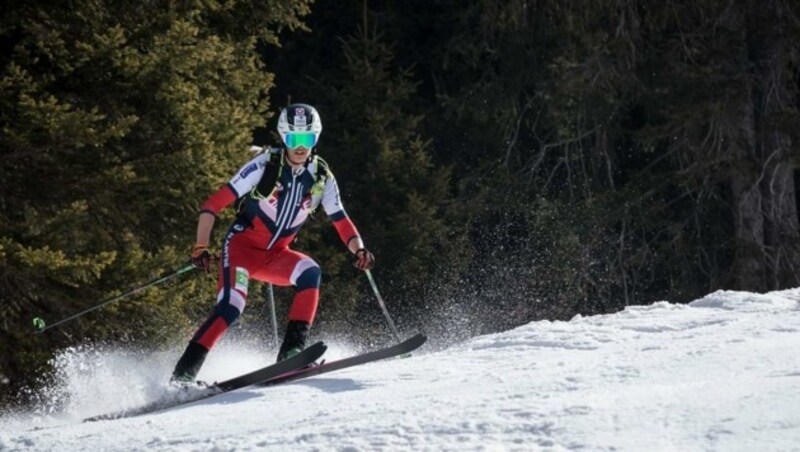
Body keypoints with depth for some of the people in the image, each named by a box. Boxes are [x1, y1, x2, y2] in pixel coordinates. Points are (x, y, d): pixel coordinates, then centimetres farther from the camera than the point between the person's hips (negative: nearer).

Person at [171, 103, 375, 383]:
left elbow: (341, 221, 6)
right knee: (231, 305, -26)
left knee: (310, 272, -25)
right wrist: (201, 247, -27)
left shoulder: (322, 178, -1)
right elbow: (214, 204, -17)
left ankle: (292, 349, -26)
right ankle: (185, 370, -23)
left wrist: (359, 249, -15)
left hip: (276, 256, 4)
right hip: (242, 245, -4)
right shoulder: (265, 166, -15)